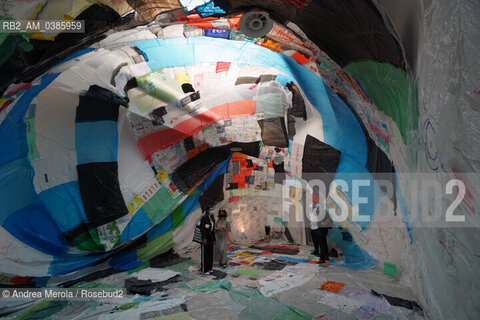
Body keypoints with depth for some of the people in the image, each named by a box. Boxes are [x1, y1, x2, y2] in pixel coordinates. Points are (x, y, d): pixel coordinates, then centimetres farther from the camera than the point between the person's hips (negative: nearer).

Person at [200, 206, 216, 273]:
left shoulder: (212, 219, 11)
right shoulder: (204, 217, -13)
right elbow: (202, 228, -18)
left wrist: (214, 239, 14)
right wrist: (204, 238, -24)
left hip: (210, 237, 8)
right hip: (204, 236, -8)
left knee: (210, 252, 10)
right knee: (205, 252, -4)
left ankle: (209, 267, 20)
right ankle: (204, 269, 3)